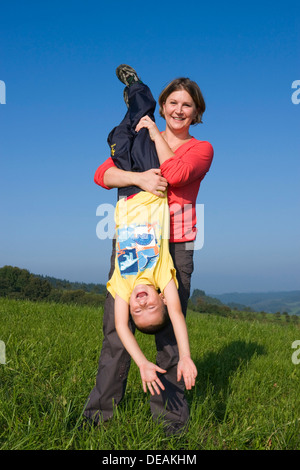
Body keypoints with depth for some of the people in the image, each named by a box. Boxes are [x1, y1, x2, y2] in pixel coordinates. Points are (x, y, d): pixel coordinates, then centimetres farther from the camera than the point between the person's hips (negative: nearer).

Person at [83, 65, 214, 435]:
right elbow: (102, 174, 3)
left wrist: (154, 132, 3)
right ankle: (102, 411, 12)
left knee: (170, 331, 0)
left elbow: (175, 174, -11)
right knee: (116, 326, -1)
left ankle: (169, 413, 15)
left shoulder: (201, 149, 12)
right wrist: (138, 177, -17)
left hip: (174, 246, -1)